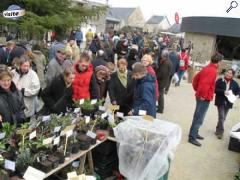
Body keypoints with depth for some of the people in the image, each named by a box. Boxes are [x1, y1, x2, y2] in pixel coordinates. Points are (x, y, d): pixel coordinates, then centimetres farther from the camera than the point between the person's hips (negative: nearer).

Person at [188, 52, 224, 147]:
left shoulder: (206, 68, 10)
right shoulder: (213, 70, -19)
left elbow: (195, 78, 16)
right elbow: (205, 83, -31)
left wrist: (197, 90, 17)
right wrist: (203, 95, -21)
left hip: (200, 96, 10)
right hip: (205, 98, -10)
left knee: (197, 116, 19)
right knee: (199, 118, -4)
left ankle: (194, 133, 31)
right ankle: (192, 137, 2)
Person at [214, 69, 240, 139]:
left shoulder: (234, 83, 3)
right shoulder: (220, 80, -7)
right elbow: (215, 89, -9)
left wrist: (234, 95, -7)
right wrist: (223, 92, -23)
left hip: (228, 103, 4)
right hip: (220, 102, -4)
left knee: (223, 118, 12)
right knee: (221, 117, -10)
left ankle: (218, 130, 28)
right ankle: (220, 132, 0)